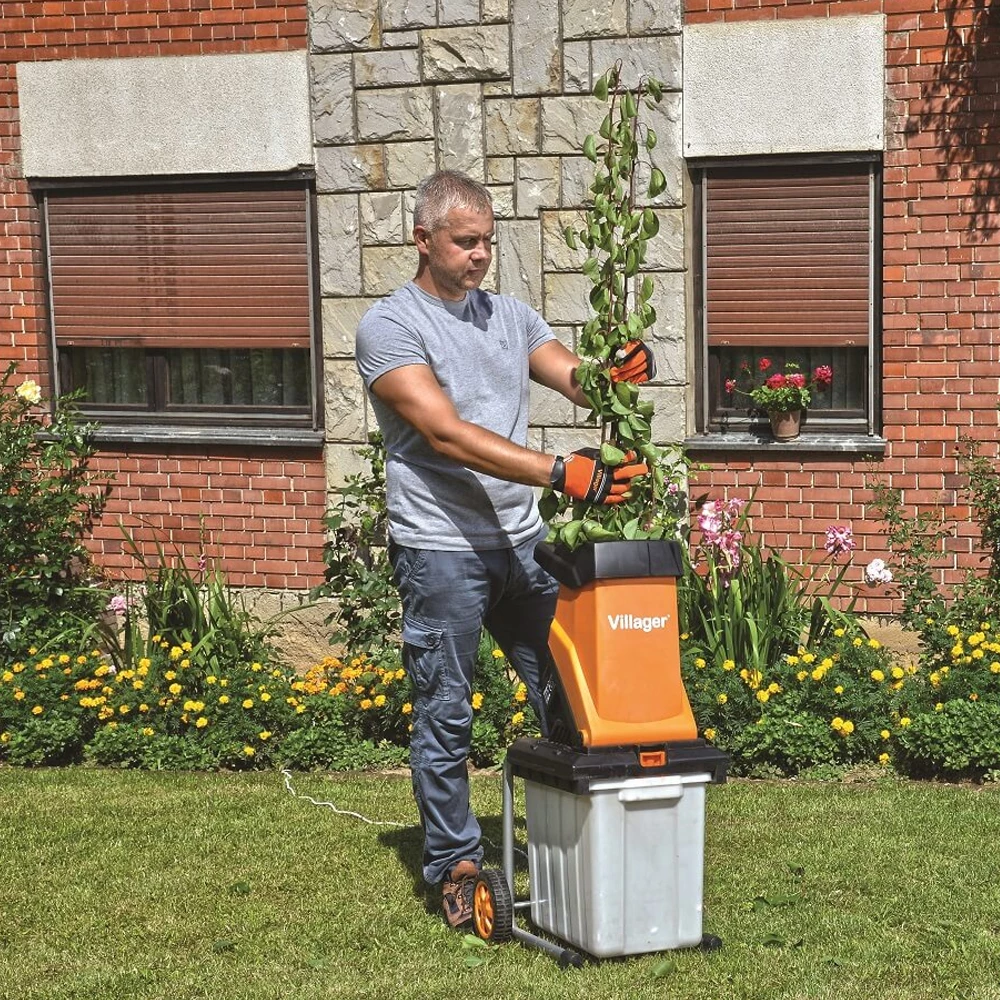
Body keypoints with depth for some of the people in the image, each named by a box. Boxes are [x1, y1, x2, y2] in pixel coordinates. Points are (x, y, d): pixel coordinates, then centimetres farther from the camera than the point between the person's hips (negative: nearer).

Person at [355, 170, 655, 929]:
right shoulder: (389, 326, -8)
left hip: (522, 541, 6)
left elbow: (579, 381, 6)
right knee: (445, 717, 2)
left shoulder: (509, 316, 13)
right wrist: (560, 473, -28)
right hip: (440, 550, -6)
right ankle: (456, 866, 14)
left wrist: (619, 374, -20)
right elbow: (447, 435, -20)